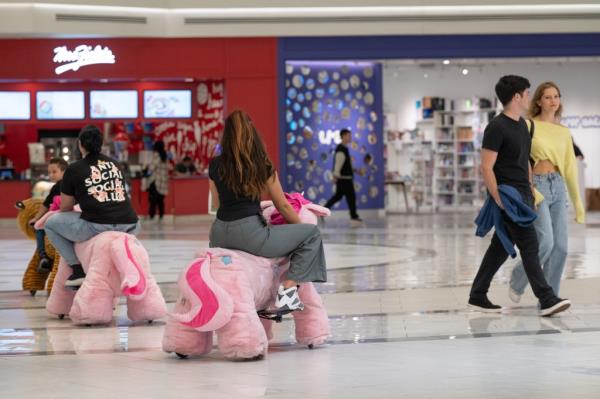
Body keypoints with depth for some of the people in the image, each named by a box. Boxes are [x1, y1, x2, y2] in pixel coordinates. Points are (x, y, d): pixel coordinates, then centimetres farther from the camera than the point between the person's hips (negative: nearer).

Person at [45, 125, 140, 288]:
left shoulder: (74, 169, 8)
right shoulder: (114, 163, 21)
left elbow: (65, 208, 15)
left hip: (96, 225, -5)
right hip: (128, 224, 5)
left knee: (51, 223, 17)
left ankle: (78, 270, 5)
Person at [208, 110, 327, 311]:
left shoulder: (215, 166, 7)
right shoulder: (262, 166, 0)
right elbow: (283, 206, 7)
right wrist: (301, 225, 25)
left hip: (219, 234, 5)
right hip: (249, 232, -5)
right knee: (311, 234, 7)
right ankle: (287, 290, -4)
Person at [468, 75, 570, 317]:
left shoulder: (522, 125, 14)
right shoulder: (497, 127, -14)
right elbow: (486, 167, -16)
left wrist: (531, 188, 17)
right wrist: (498, 199, -19)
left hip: (523, 194, 9)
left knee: (501, 247, 12)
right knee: (529, 245, -10)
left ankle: (477, 297, 18)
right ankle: (546, 300, -10)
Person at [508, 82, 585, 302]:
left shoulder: (564, 132, 14)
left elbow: (570, 167, 16)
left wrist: (578, 201, 14)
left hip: (558, 188, 5)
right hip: (536, 186, -5)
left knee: (560, 247, -2)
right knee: (545, 242, -17)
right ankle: (518, 279, 10)